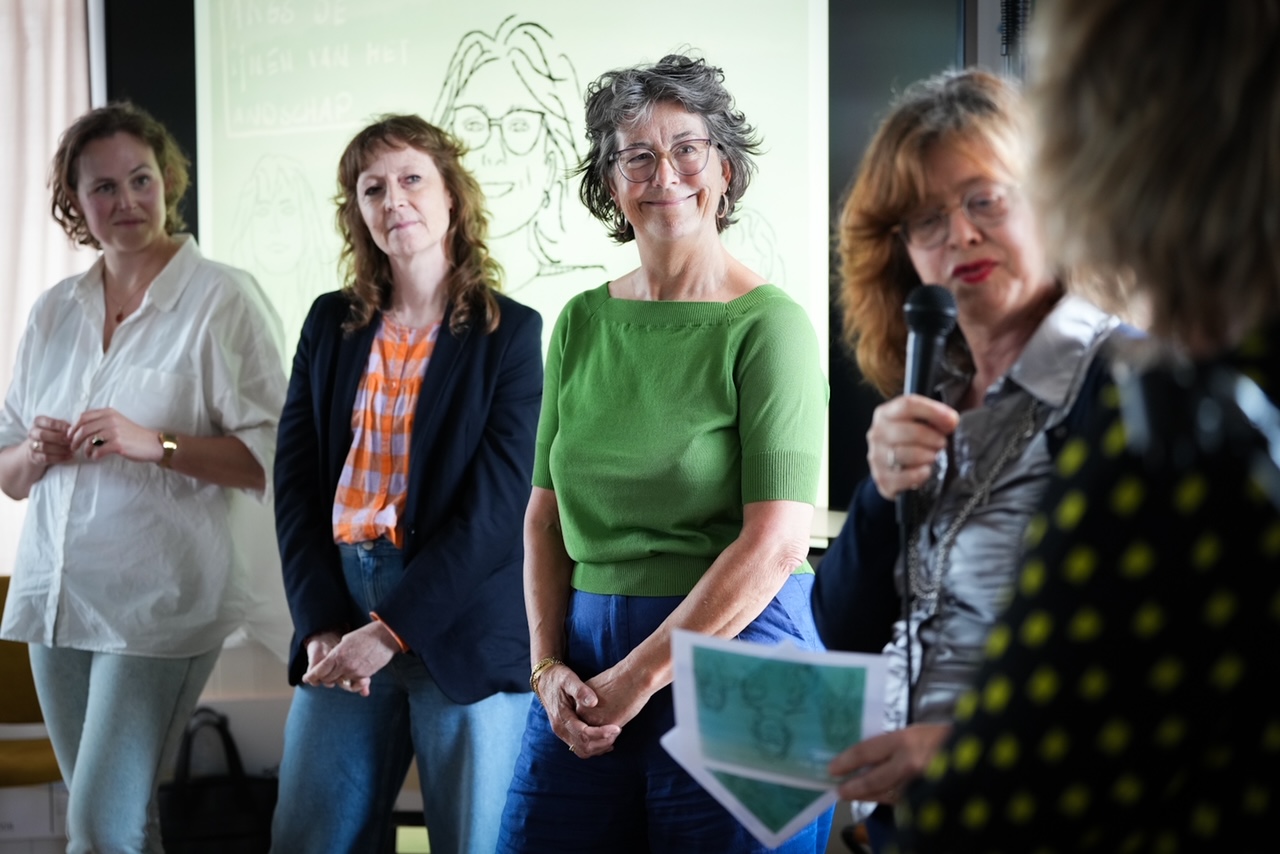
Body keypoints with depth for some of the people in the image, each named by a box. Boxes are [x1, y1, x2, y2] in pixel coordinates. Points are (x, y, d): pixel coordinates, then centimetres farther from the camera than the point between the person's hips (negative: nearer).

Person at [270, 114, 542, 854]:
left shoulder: (508, 332, -1)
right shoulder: (332, 323, 11)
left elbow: (495, 505, -8)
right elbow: (296, 483, 6)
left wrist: (394, 628, -15)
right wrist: (321, 624, -7)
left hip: (460, 628, -3)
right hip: (341, 619, 4)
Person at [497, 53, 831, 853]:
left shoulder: (767, 324, -8)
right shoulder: (582, 322, 8)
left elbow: (776, 542, -15)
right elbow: (546, 513, 11)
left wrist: (639, 675, -14)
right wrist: (549, 666, -2)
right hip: (588, 663, 5)